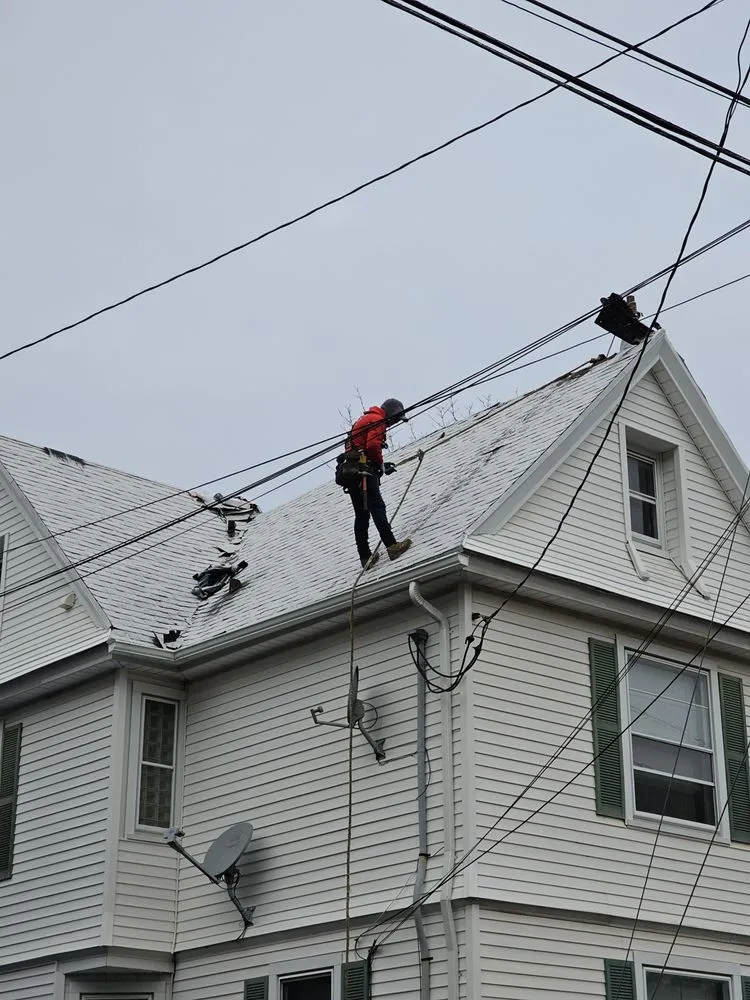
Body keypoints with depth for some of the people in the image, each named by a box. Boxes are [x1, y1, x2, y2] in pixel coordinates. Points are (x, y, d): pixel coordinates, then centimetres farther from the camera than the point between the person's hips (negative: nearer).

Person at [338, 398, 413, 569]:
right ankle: (392, 546, -21)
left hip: (349, 471, 10)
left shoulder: (365, 419, 27)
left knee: (361, 515, 7)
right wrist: (381, 465, -3)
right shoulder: (377, 420, -4)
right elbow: (373, 445, -18)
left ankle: (365, 557, 6)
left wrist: (381, 465, 16)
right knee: (377, 507, -14)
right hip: (363, 470, -10)